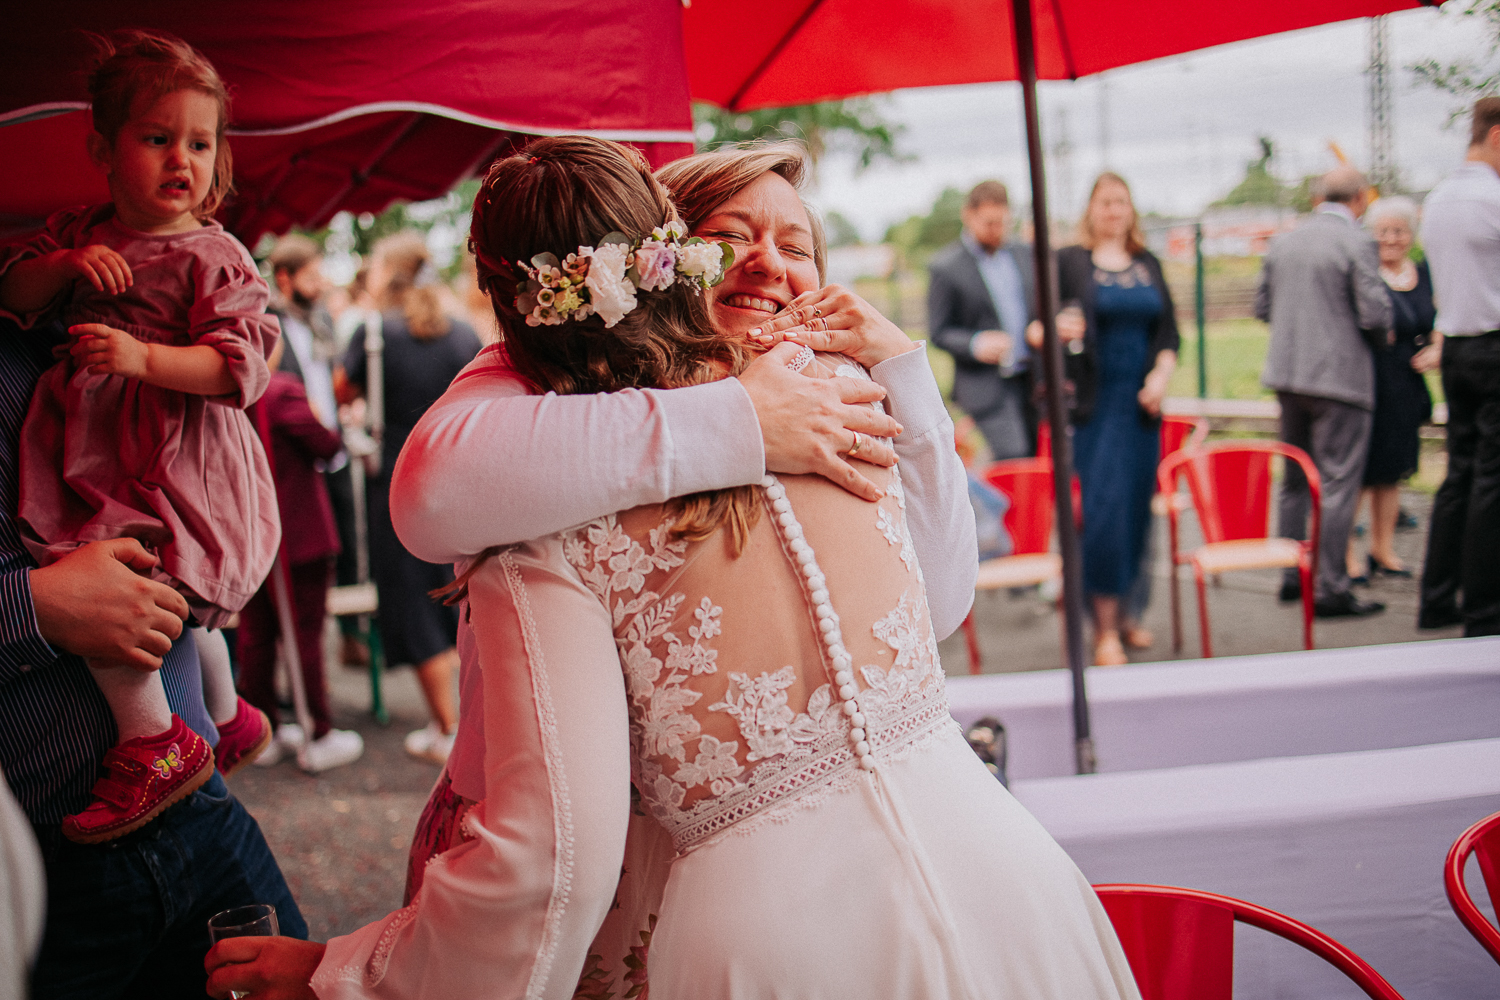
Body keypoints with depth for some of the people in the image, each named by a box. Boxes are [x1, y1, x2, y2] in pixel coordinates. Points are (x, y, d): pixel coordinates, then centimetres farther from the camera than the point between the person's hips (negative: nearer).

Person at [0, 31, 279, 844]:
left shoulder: (212, 256, -8)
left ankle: (153, 743, -12)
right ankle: (226, 718, 41)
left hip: (177, 465, -8)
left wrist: (143, 358, -29)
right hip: (101, 461, 8)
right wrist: (68, 264, -7)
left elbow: (238, 365, -16)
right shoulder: (82, 232, 12)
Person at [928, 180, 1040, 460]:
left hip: (1033, 382, 6)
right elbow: (939, 332, -4)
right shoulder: (946, 267, -5)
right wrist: (975, 344, -22)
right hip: (987, 386, -6)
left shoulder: (1025, 254, 12)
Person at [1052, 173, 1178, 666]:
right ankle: (1105, 628, -4)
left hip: (1141, 404, 4)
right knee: (1103, 508, -10)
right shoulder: (1068, 261, 2)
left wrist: (1161, 375, -4)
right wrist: (1059, 329, -22)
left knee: (1137, 506, 8)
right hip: (1095, 404, -4)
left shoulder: (1149, 265, 14)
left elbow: (1169, 331, 13)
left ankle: (1125, 611, 24)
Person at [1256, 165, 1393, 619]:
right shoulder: (1357, 244, -12)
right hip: (1340, 377, -7)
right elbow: (1375, 314, -15)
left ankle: (1292, 576, 21)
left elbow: (1262, 305, 12)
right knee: (1338, 483, -3)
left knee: (1296, 480, 16)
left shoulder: (1283, 242, 7)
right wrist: (1382, 338, 5)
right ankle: (1330, 589, -2)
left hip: (1287, 374, 7)